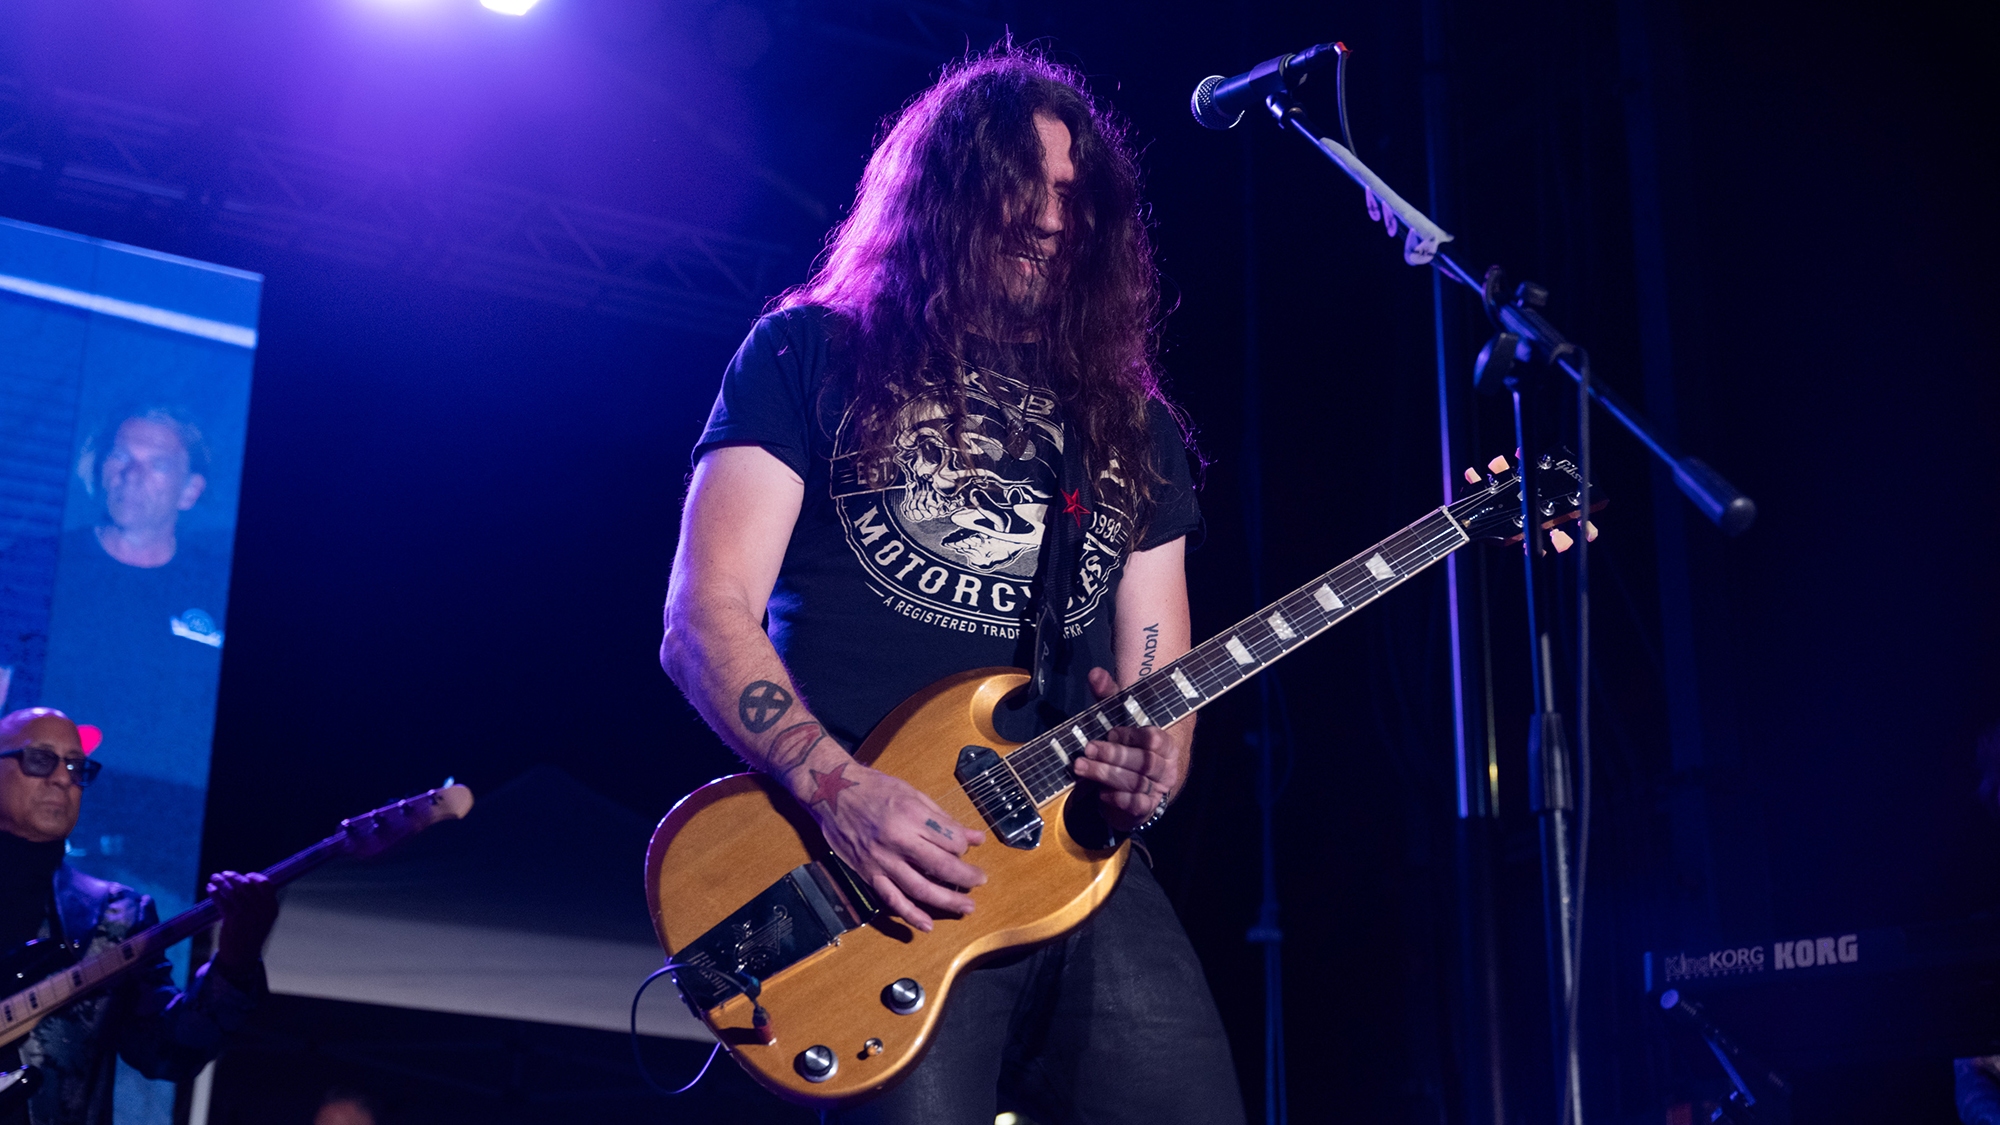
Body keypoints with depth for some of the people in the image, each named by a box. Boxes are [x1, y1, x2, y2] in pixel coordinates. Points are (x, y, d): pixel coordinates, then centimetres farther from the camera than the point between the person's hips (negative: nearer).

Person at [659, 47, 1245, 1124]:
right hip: (876, 871, -4)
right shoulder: (811, 355, 9)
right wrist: (835, 785, -16)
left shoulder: (1129, 419, 21)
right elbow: (704, 621, 0)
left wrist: (1150, 769, -5)